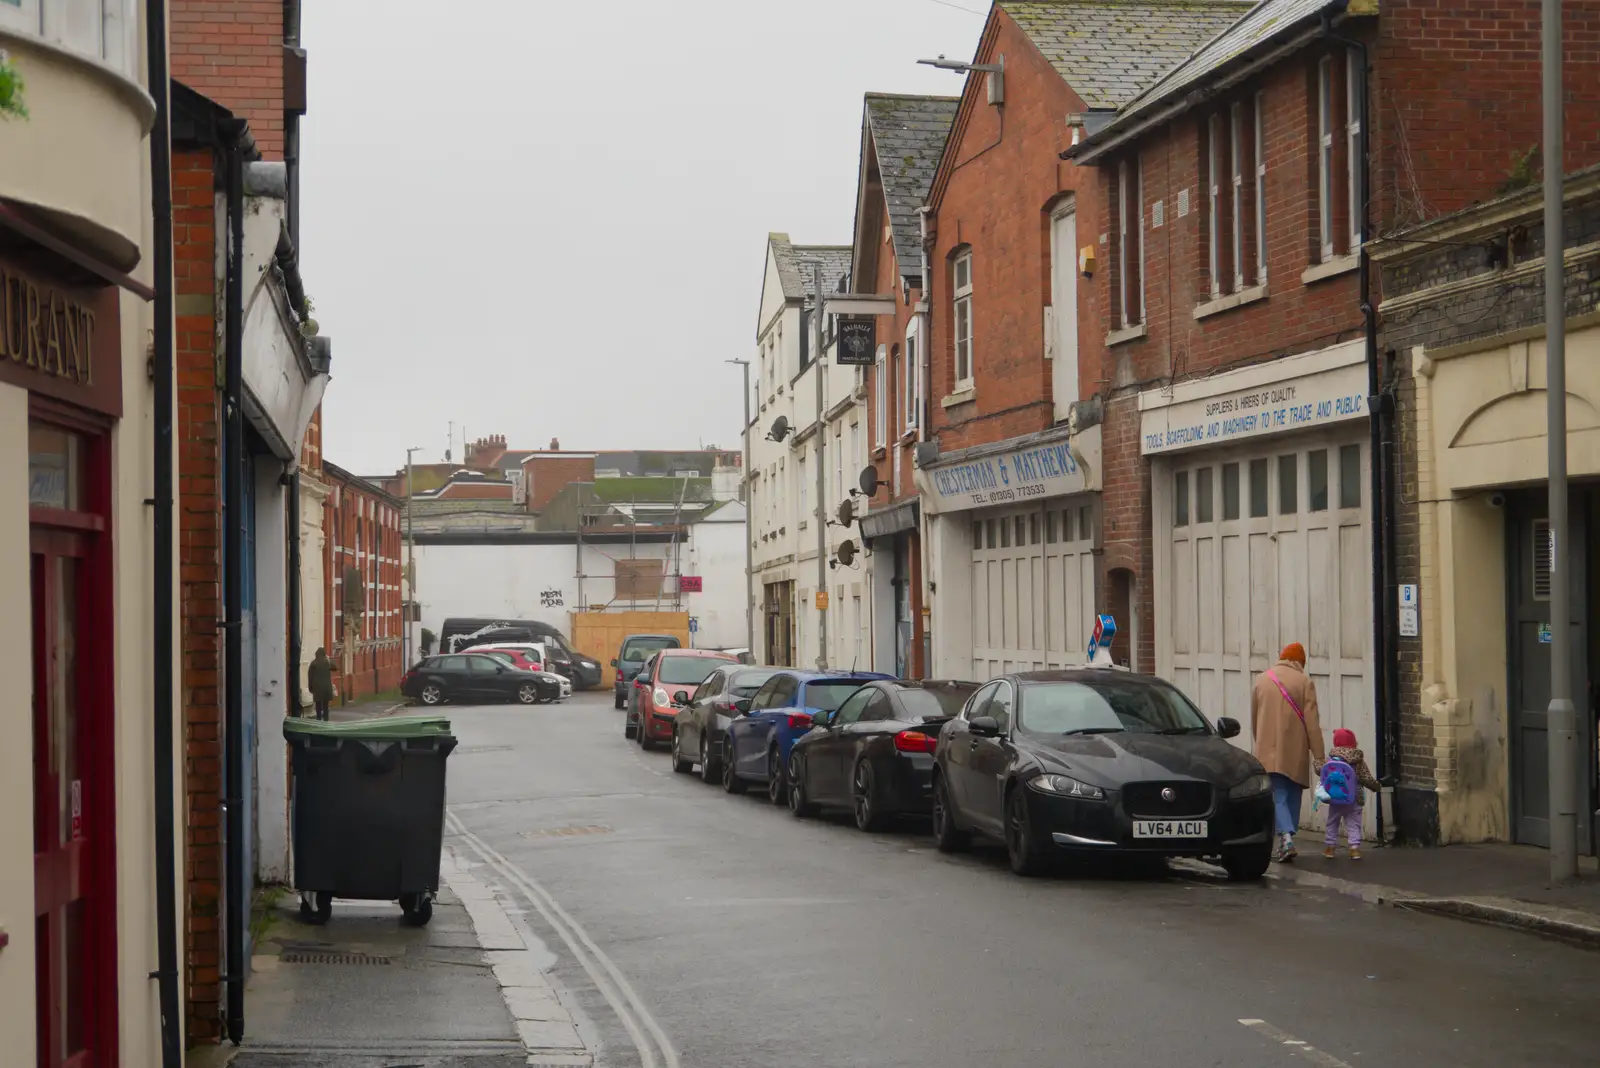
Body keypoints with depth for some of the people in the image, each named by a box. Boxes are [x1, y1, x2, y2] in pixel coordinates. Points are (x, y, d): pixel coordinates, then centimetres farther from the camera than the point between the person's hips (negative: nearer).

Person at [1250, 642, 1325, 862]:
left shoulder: (1263, 679, 7)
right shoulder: (1304, 681, -3)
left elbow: (1254, 719, 14)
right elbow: (1312, 721, -6)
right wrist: (1319, 756, -5)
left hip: (1269, 751, 1)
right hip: (1295, 752, -1)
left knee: (1278, 796, -2)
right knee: (1292, 796, 12)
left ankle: (1286, 837, -21)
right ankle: (1285, 841, 15)